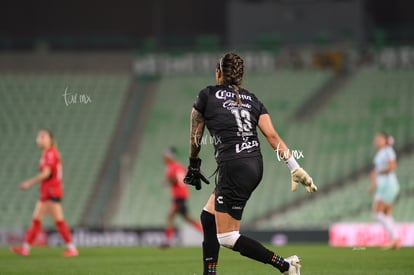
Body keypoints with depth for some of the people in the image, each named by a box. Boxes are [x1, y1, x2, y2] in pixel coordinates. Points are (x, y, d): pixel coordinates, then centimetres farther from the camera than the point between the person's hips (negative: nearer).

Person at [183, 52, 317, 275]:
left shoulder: (207, 95, 4)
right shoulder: (252, 100, 16)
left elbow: (195, 138, 12)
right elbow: (272, 136, 4)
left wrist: (193, 167, 28)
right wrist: (295, 168, -1)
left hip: (233, 167, -8)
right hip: (255, 165, 8)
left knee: (227, 237, -5)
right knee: (208, 217, 20)